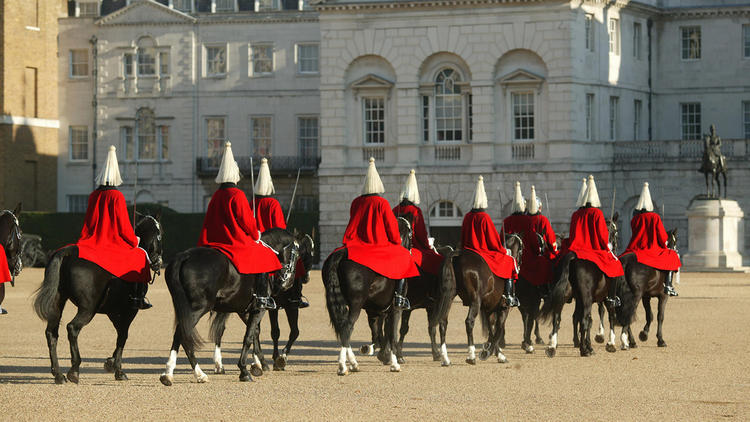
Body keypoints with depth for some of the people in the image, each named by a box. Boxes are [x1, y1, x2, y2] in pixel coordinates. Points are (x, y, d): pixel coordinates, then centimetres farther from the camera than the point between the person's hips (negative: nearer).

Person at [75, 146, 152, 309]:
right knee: (141, 256, 11)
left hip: (92, 242, 5)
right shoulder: (116, 196, -12)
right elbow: (124, 226, -11)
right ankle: (138, 297, 3)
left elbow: (88, 222, 13)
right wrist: (134, 241, 4)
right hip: (113, 244, -5)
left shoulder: (93, 195, 6)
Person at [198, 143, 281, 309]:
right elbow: (247, 221, -13)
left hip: (216, 239, 8)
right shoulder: (237, 195, -14)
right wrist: (256, 235, 4)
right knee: (264, 255, 5)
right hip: (237, 241, -8)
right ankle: (262, 298, -3)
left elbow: (209, 221, 14)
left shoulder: (216, 195, 9)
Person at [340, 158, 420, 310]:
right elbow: (391, 227, -6)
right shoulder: (382, 203, -8)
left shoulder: (356, 202, 7)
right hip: (380, 245, -4)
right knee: (404, 257, 15)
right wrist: (397, 243, 10)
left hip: (356, 245, 4)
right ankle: (400, 296, 3)